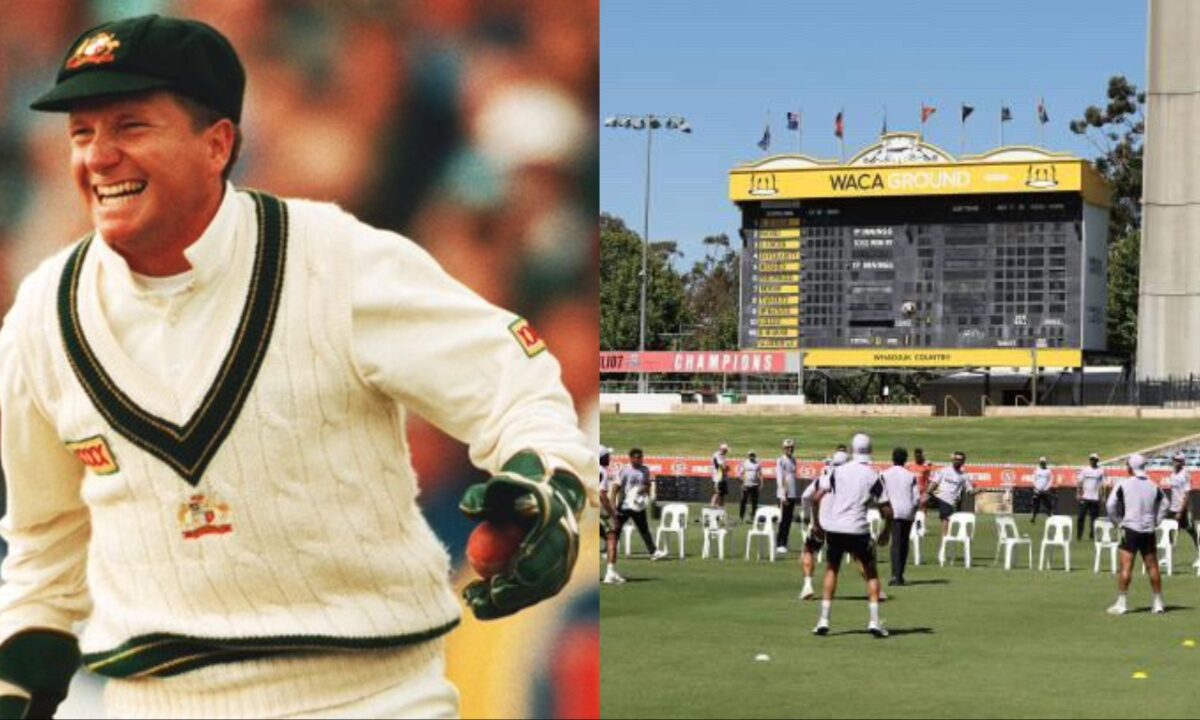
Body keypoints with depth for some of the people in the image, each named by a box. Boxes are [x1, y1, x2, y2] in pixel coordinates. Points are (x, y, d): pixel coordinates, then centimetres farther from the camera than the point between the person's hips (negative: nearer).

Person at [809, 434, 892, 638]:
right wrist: (886, 531, 14)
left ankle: (823, 620, 10)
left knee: (831, 570, 17)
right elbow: (887, 510, -3)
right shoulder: (874, 477, -1)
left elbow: (817, 497, -3)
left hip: (833, 529, 2)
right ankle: (874, 621, 3)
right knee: (871, 573, 13)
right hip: (858, 530, -2)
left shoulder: (838, 471, 3)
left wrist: (817, 524, 10)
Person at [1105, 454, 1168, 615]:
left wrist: (1118, 522, 3)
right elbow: (1164, 505, 13)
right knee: (1152, 567, 10)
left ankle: (1122, 603, -7)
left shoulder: (1123, 484, -6)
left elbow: (1110, 505, -9)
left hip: (1130, 529, -4)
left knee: (1125, 567, -4)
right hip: (1149, 531, 4)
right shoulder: (1153, 486, 6)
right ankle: (1158, 603, 15)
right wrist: (1155, 522, 14)